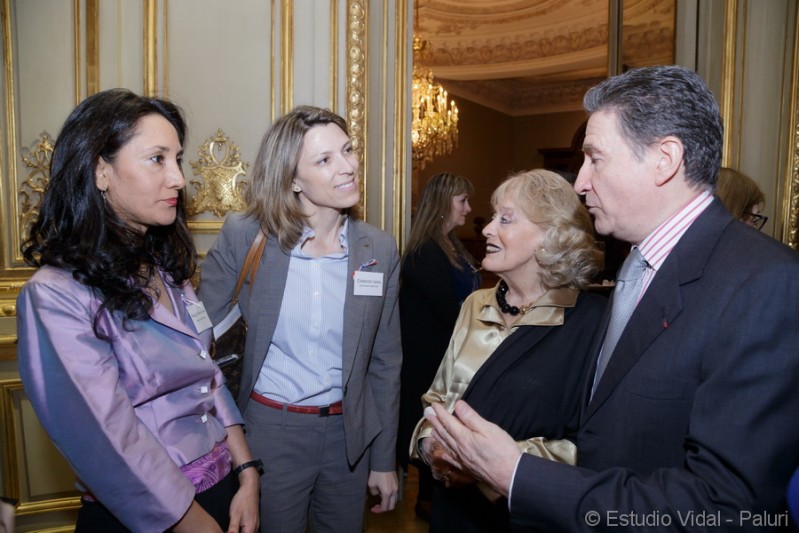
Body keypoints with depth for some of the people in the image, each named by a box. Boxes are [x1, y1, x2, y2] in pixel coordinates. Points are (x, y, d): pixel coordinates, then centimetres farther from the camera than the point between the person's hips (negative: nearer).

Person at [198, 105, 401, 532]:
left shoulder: (380, 250, -5)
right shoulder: (243, 237, -12)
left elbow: (385, 362, 2)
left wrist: (384, 461, 5)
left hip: (347, 435, 3)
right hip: (267, 431, -2)